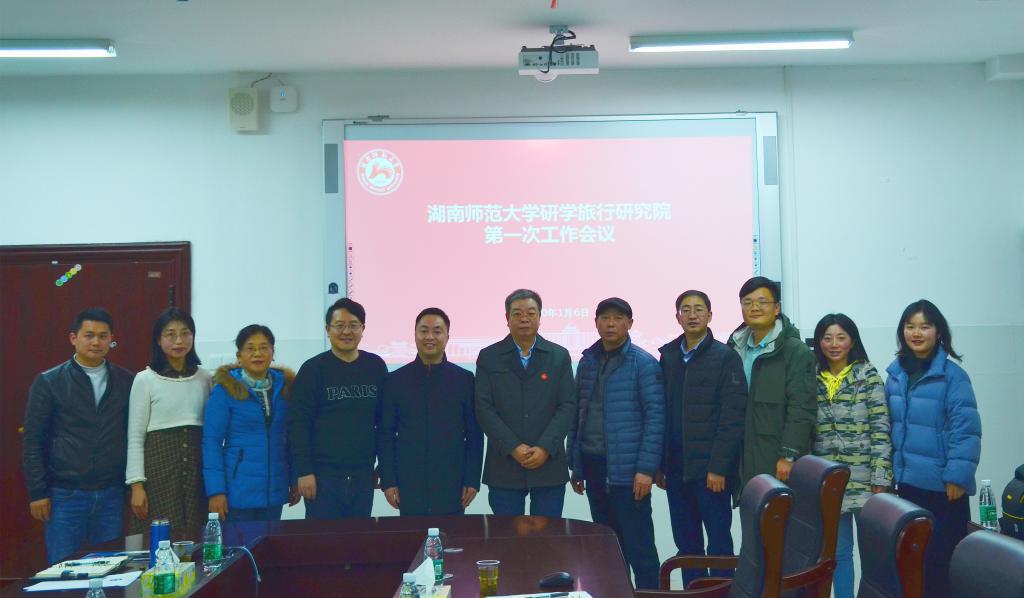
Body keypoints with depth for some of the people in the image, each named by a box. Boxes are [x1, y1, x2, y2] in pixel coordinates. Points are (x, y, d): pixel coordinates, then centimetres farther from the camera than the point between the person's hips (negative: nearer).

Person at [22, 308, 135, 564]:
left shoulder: (126, 382, 6)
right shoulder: (49, 382, 0)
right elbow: (33, 440, -1)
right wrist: (37, 492, -5)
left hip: (111, 495, 2)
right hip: (65, 495, -2)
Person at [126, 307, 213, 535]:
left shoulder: (206, 378, 8)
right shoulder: (145, 380, 0)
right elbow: (135, 437, -1)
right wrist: (136, 485, -7)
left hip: (197, 467, 3)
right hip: (159, 466, -3)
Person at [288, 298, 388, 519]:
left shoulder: (375, 367, 8)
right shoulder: (313, 369, -2)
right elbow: (298, 423, -5)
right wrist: (304, 472, -10)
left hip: (363, 475, 3)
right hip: (324, 474, -3)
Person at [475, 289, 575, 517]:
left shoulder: (559, 356, 8)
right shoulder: (488, 357, 6)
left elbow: (567, 406, 2)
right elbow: (484, 408, -2)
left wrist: (545, 448, -11)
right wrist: (513, 448, -12)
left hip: (549, 464, 1)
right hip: (504, 466, 0)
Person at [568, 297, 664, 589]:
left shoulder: (644, 364, -5)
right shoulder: (587, 362, 9)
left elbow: (655, 417, -9)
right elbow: (578, 415, 12)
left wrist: (646, 469, -15)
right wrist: (575, 466, 10)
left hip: (626, 469, -5)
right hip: (593, 466, 5)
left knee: (638, 545, -2)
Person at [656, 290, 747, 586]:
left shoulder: (725, 357, -5)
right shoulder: (668, 356, 9)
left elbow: (732, 417, -10)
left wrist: (718, 467, -15)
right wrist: (659, 463, 6)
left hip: (710, 469, -5)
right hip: (677, 468, 5)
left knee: (719, 542, 4)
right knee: (685, 543, 11)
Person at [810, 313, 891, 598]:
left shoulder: (868, 377, -3)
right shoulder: (812, 380, 7)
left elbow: (881, 430, -7)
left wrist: (881, 477, -12)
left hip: (863, 479, -3)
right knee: (837, 551, 10)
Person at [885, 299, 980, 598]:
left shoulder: (952, 375, -11)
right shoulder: (896, 373, 5)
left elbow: (965, 430, -14)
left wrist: (957, 476, -18)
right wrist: (887, 472, 11)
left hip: (943, 485, -5)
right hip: (908, 481, 5)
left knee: (943, 558, 1)